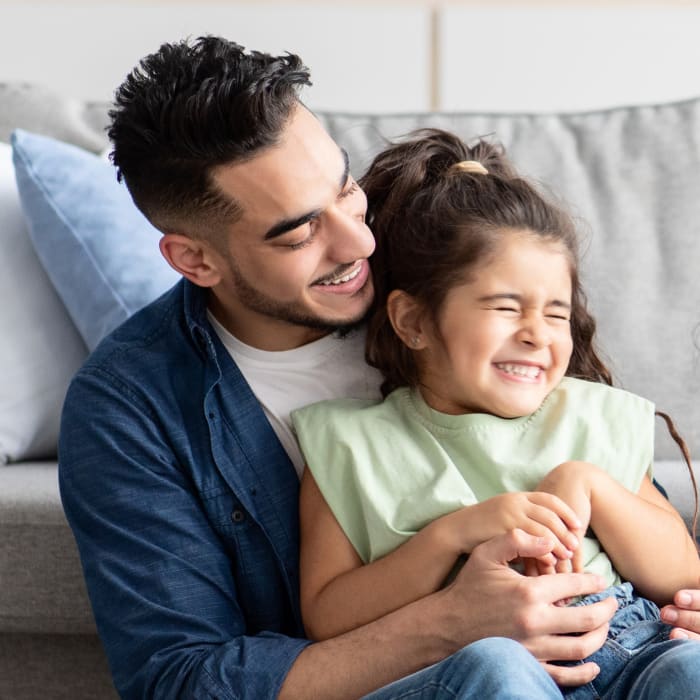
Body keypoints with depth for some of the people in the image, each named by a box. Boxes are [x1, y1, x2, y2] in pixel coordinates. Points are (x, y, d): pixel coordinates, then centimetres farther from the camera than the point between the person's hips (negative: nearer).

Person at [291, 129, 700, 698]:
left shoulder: (594, 417, 16)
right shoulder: (351, 446, 7)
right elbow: (327, 621, -1)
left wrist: (589, 485, -4)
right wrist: (455, 532, -11)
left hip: (629, 654, 2)